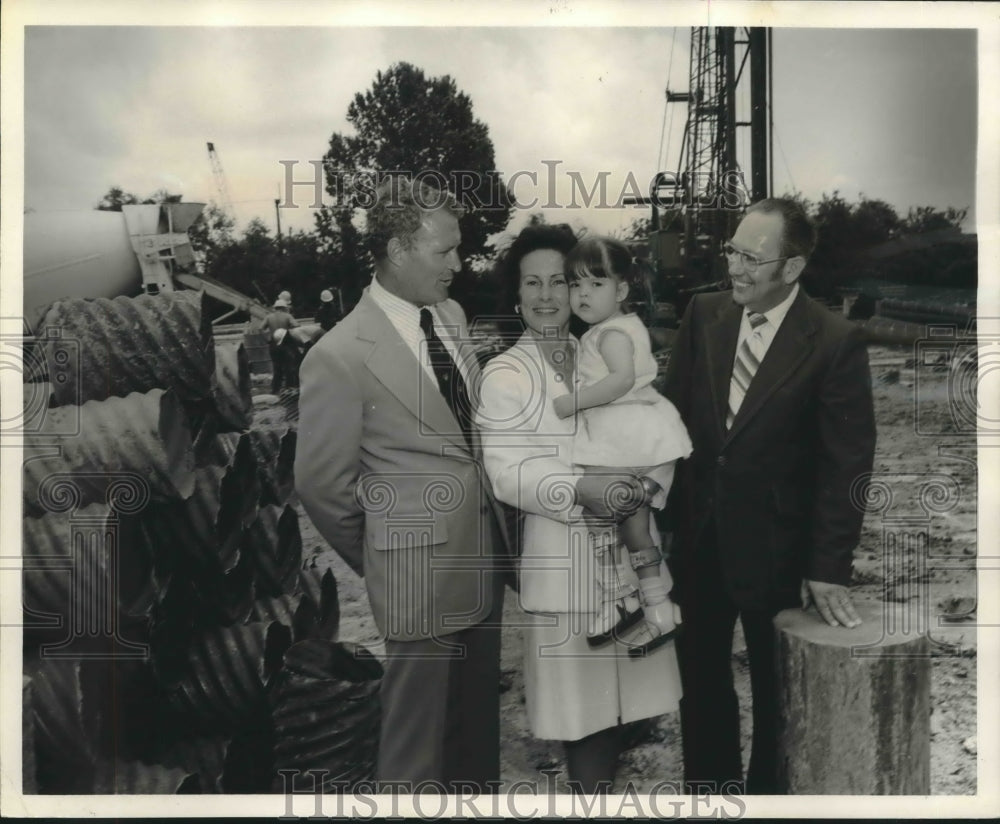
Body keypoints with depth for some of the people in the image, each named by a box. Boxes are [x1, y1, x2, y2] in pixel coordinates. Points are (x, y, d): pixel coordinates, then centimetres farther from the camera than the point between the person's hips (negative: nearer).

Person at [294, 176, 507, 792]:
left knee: (480, 718, 22)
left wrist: (497, 531, 12)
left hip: (485, 553, 7)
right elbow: (321, 482, -9)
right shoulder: (341, 356, -16)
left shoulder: (452, 315, 4)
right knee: (415, 733, 12)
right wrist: (378, 562, 3)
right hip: (420, 570, -6)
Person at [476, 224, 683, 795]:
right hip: (563, 554, -5)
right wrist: (581, 490, -27)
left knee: (619, 686, 15)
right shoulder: (505, 374, -7)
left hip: (626, 545, 5)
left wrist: (646, 484, -6)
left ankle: (606, 781, 37)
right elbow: (507, 474, -14)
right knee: (582, 698, 5)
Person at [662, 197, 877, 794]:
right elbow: (673, 415, 2)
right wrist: (664, 508, -3)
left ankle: (767, 790, 39)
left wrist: (829, 568, -13)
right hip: (697, 532, 4)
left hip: (775, 544, -3)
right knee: (700, 677, 18)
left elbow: (847, 463, -12)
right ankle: (709, 785, 39)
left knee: (775, 684, 17)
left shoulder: (836, 342, -14)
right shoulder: (704, 314, -2)